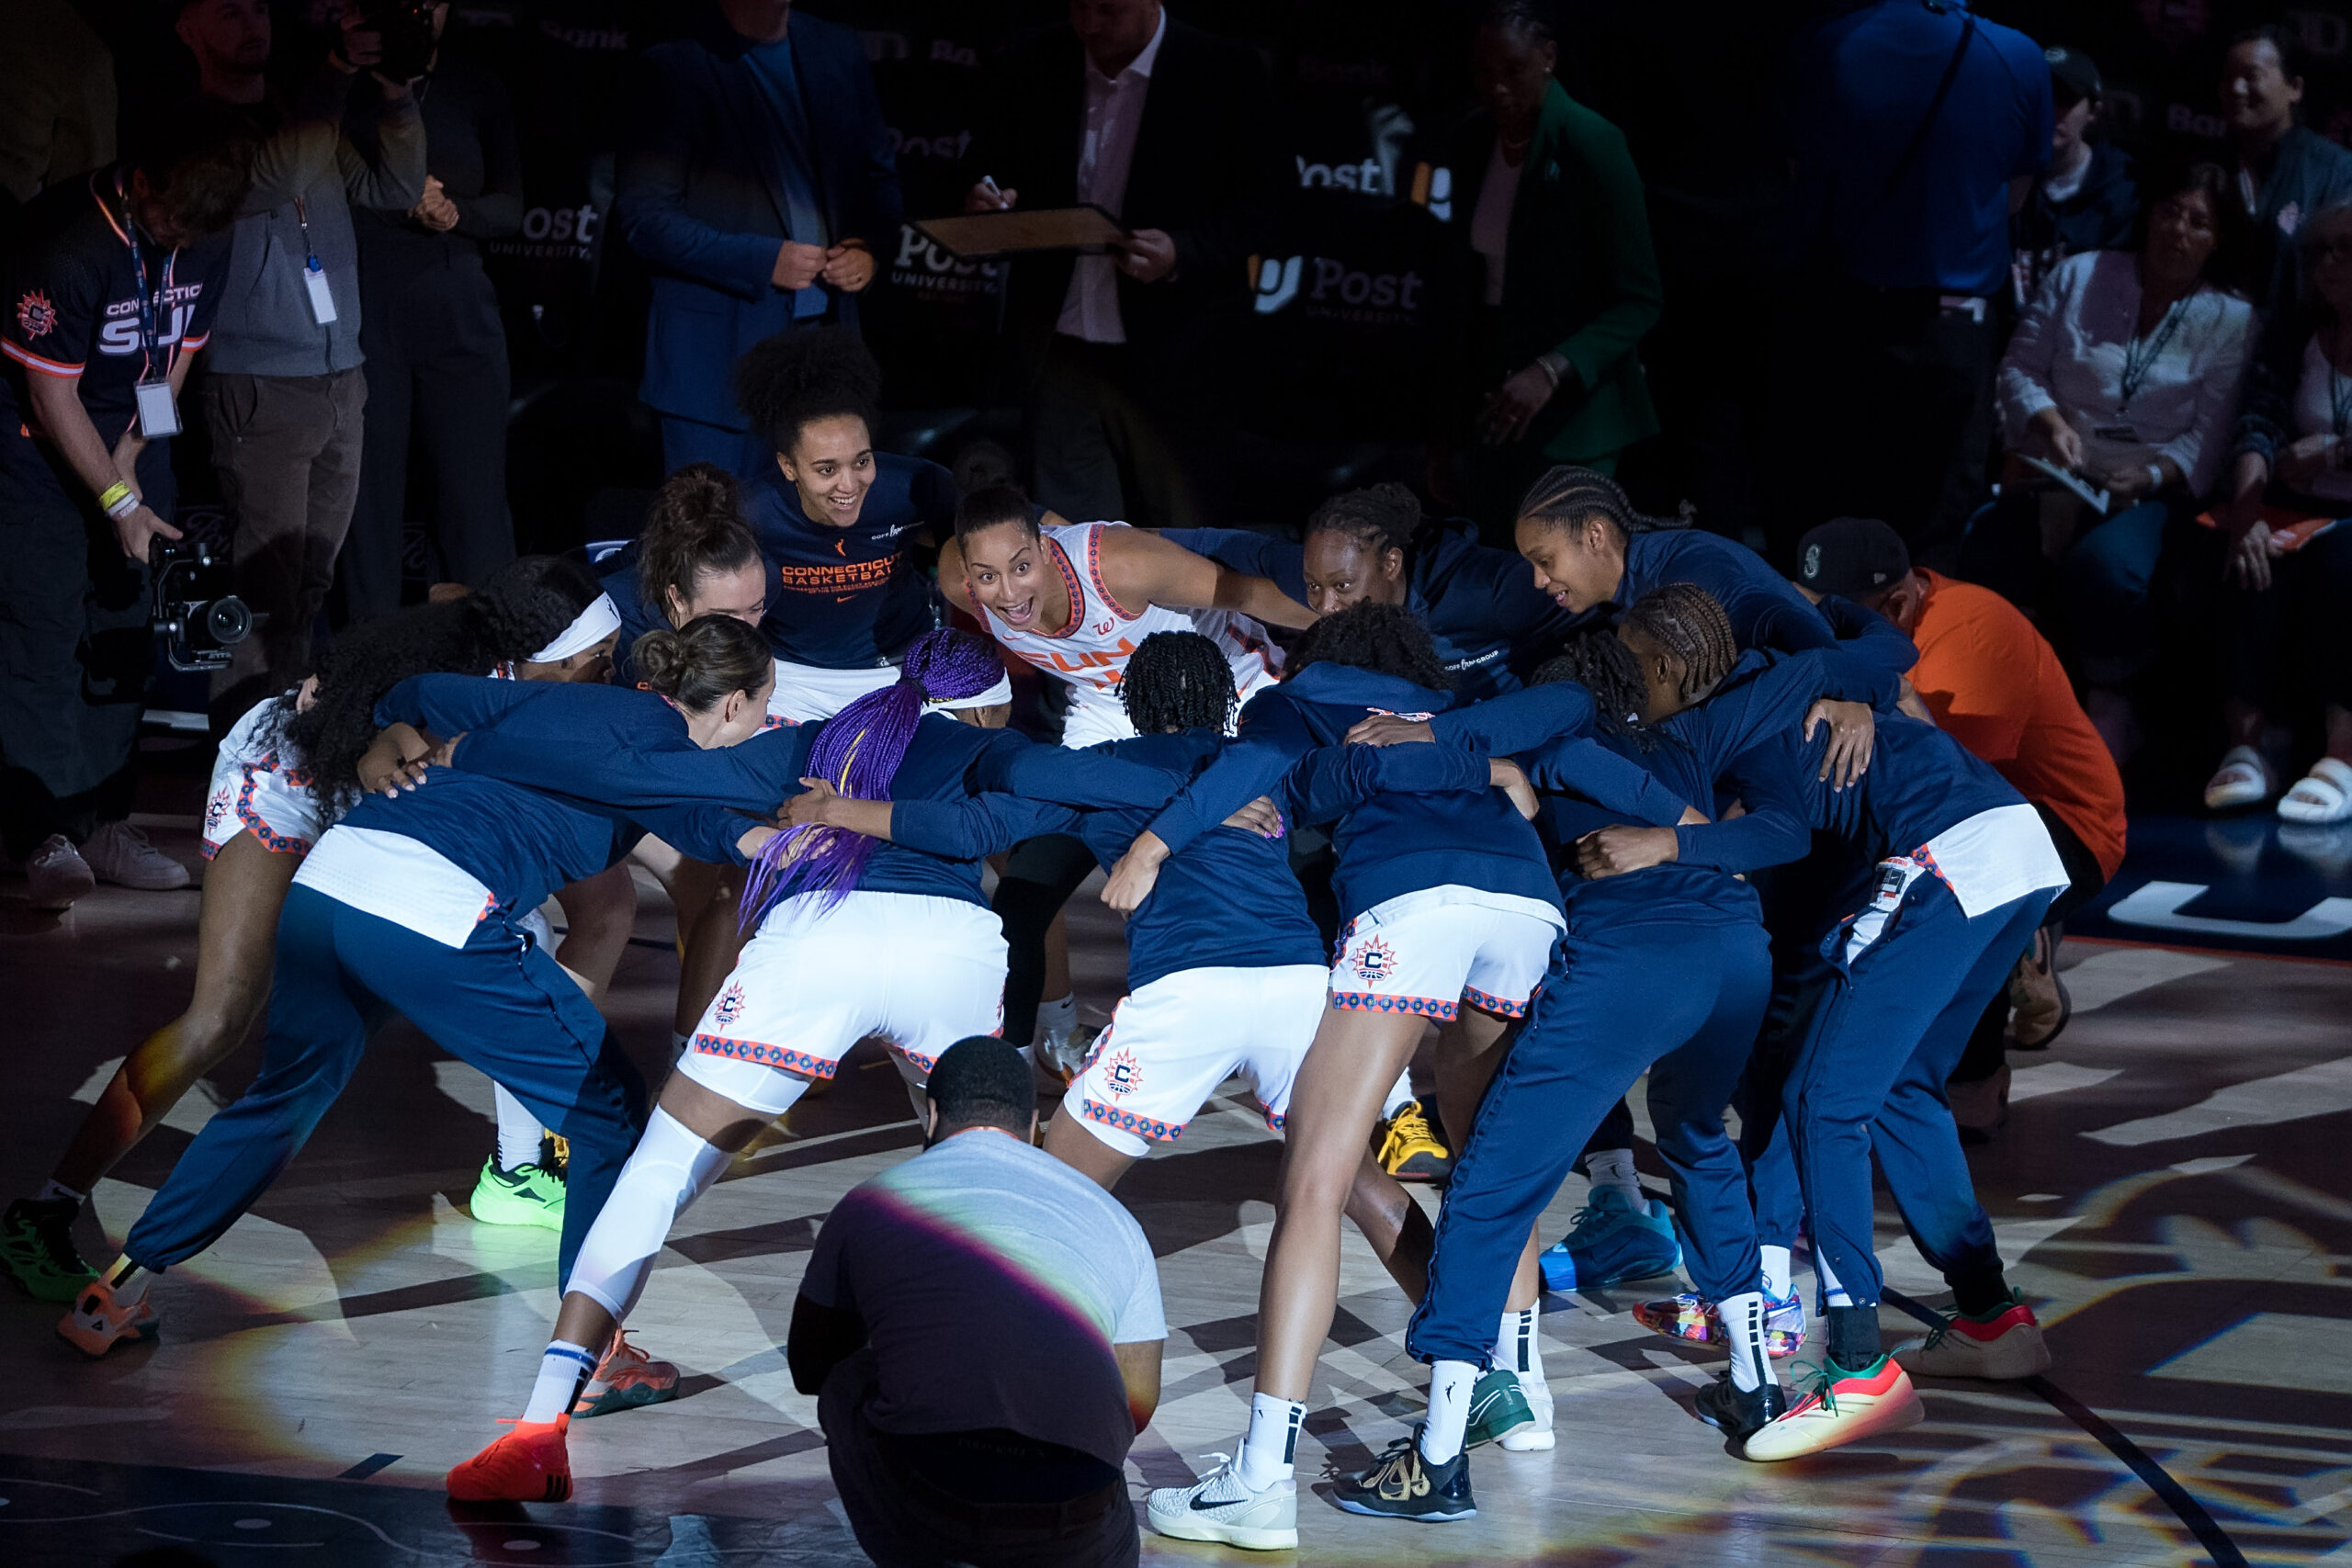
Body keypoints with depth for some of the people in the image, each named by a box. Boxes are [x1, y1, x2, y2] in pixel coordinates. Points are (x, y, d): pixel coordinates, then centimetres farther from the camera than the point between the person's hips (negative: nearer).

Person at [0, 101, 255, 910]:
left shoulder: (206, 243, -6)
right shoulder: (67, 245, -27)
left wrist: (133, 462, -1)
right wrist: (119, 502, -19)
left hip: (133, 438, 7)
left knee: (124, 625, 5)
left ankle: (102, 820, 10)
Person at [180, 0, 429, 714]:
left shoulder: (302, 117, 18)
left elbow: (394, 188, 14)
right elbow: (267, 181, -21)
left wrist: (396, 96, -2)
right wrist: (335, 78, -23)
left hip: (339, 383, 7)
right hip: (259, 388, -7)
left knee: (313, 579, 8)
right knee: (268, 588, -10)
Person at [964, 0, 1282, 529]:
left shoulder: (1226, 73, -5)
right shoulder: (1032, 67, 6)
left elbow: (1264, 202, -4)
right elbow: (992, 165, 17)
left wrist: (1182, 255, -21)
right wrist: (987, 205, -7)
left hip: (1170, 361, -3)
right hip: (1061, 360, 3)